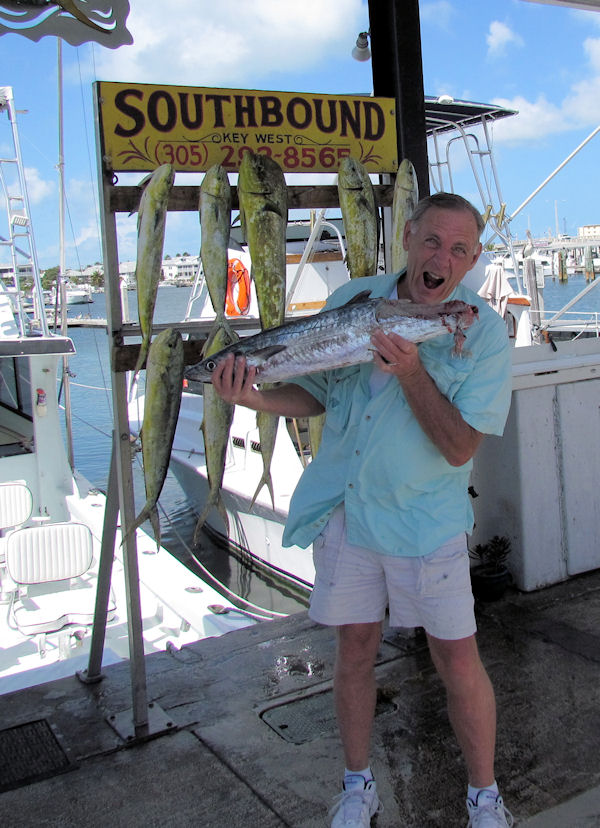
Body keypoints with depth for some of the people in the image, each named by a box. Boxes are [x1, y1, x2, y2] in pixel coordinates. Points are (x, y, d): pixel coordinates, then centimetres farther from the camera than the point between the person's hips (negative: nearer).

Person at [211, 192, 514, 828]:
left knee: (457, 658, 3)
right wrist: (257, 397, -14)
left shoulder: (483, 332, -11)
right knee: (354, 645, 13)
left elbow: (460, 447, -17)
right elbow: (314, 395, 6)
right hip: (344, 508, 3)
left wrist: (410, 370, -28)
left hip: (426, 519, -2)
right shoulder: (351, 300, -2)